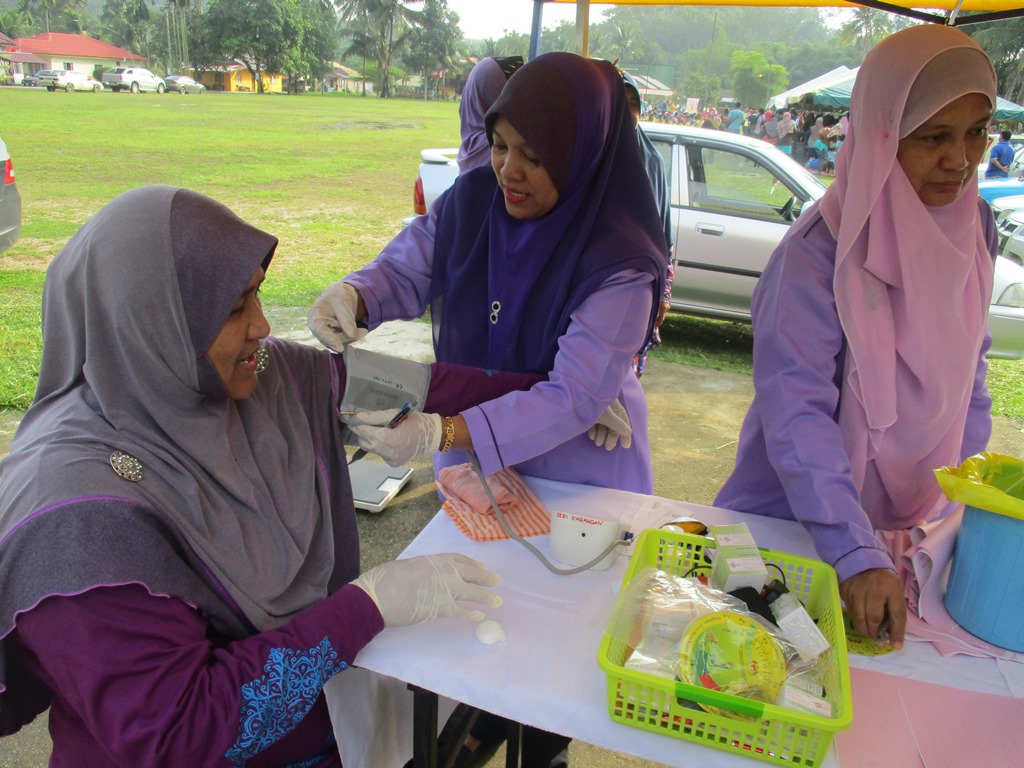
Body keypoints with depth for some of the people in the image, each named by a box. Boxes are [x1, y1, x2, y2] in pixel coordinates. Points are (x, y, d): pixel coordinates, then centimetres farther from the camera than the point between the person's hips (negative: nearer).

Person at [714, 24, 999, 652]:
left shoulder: (975, 229, -2)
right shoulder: (823, 248, -23)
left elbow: (968, 374, 9)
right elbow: (796, 414, -28)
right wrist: (856, 553, -34)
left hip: (918, 522, 6)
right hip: (797, 523, -5)